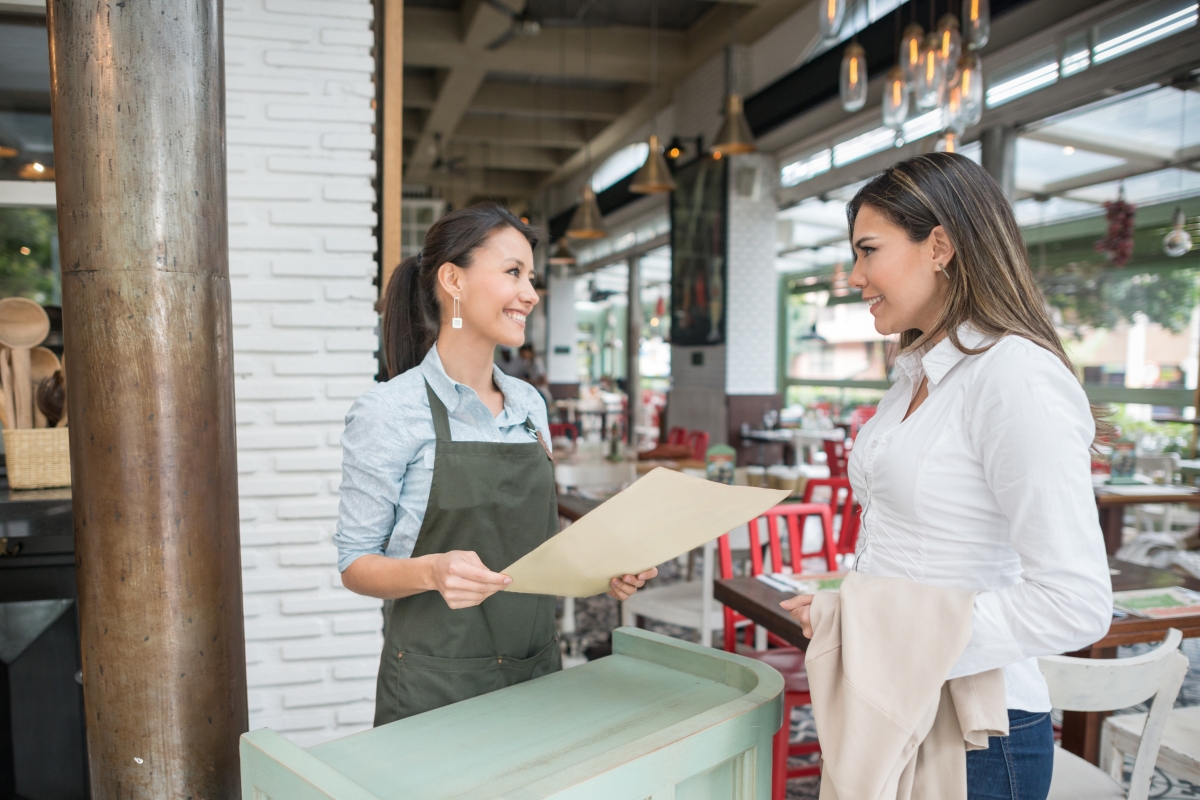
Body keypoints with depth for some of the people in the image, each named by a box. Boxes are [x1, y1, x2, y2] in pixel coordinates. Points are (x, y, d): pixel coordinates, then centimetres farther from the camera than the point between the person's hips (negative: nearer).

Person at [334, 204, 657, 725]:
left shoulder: (530, 404, 6)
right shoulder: (389, 412, -13)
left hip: (536, 669, 6)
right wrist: (432, 572, -29)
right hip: (435, 683, -5)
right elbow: (356, 562, -9)